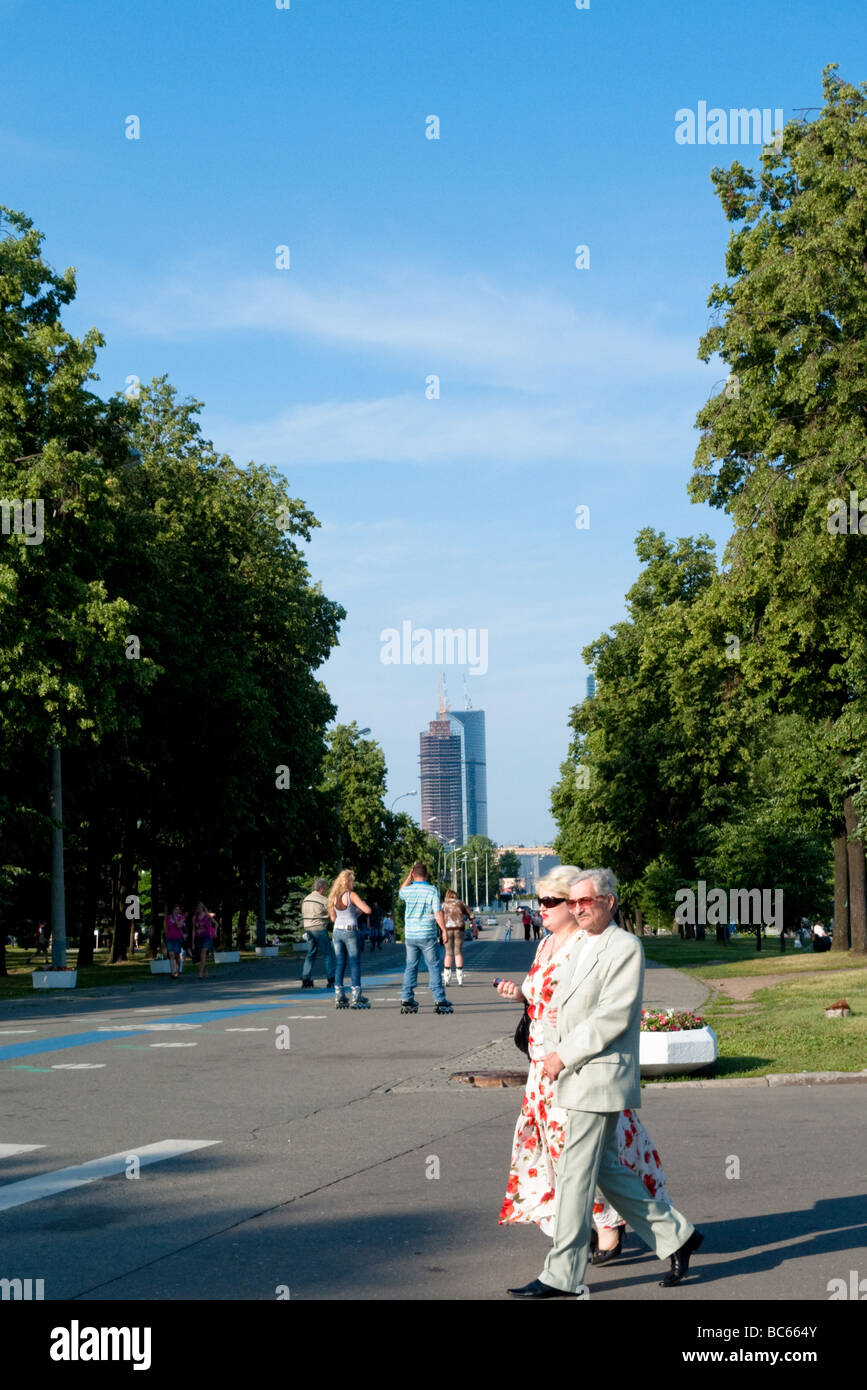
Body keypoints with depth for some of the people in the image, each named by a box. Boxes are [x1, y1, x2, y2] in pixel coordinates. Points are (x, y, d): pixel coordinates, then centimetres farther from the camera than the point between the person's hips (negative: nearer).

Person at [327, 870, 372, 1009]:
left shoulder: (334, 897, 8)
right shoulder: (352, 895, -10)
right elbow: (368, 910, -15)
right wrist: (362, 905, 8)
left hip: (337, 931, 6)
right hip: (350, 931, -6)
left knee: (339, 964, 9)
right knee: (355, 963, 0)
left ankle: (339, 997, 6)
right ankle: (356, 998, -2)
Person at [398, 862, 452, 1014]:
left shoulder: (408, 890, 1)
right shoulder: (432, 891, -10)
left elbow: (400, 891, 28)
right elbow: (438, 913, -12)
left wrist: (408, 877, 24)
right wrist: (444, 930, -4)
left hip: (410, 935, 4)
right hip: (427, 935, -4)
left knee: (410, 967, 10)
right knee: (433, 967, 2)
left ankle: (406, 999, 7)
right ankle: (440, 1001, 0)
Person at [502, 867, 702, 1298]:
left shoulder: (625, 947, -11)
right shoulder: (577, 947, 17)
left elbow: (613, 1016, -17)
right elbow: (560, 1004, 21)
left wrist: (564, 1055, -17)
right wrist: (550, 1048, 4)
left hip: (599, 1078, -9)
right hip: (572, 1077, 9)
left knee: (575, 1174, -6)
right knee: (606, 1168, 14)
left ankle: (563, 1276, 0)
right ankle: (675, 1235, 25)